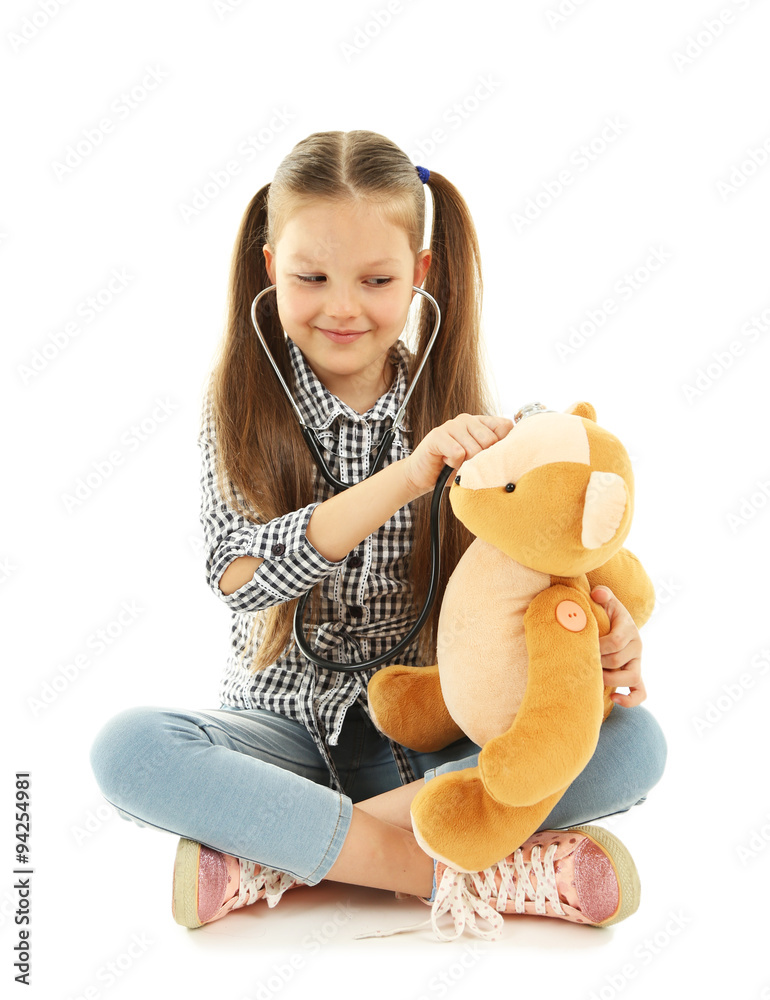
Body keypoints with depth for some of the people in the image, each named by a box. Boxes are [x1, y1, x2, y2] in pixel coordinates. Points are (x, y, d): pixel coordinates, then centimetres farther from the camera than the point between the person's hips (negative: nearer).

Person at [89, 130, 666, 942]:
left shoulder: (455, 417, 0)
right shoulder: (242, 411, -5)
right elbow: (240, 578, -20)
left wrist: (601, 626, -23)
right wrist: (406, 477, -32)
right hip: (283, 719, -2)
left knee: (633, 742, -22)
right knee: (128, 748, -30)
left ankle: (273, 856, -24)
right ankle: (440, 869, -27)